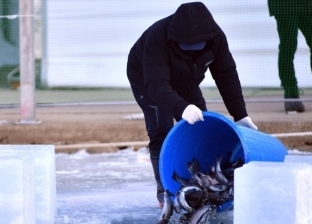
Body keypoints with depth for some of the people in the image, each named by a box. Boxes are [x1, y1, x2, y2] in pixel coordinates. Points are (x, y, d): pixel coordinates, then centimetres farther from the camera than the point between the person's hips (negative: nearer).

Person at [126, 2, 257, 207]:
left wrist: (240, 115, -23)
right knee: (162, 134, -17)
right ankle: (165, 192, -11)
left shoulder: (215, 36, -28)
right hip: (146, 80, -5)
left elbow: (227, 75, -19)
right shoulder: (158, 39, -43)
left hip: (185, 83, 5)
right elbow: (156, 84, -51)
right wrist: (182, 108, -67)